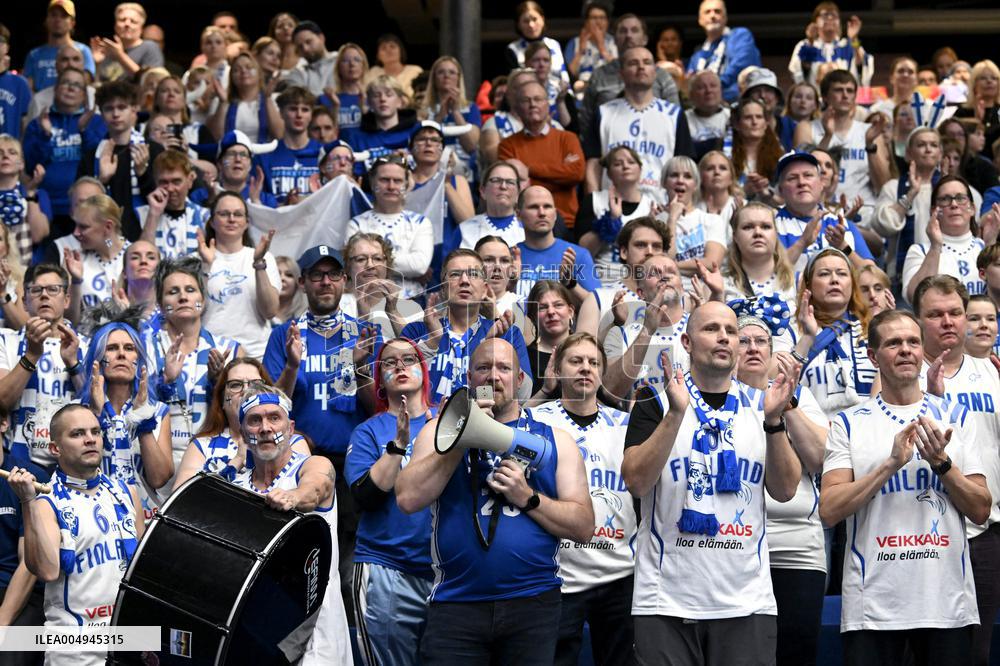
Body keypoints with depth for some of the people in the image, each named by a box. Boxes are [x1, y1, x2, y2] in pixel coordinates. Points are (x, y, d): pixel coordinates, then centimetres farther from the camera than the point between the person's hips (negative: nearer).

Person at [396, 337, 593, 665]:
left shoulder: (555, 440, 11)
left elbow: (584, 527, 5)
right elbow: (408, 499, -6)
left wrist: (527, 498, -10)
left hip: (533, 604, 1)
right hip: (455, 604, -1)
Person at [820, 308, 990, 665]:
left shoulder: (956, 417, 10)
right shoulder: (850, 423, 4)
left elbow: (980, 511, 5)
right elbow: (829, 511, -7)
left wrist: (941, 461, -10)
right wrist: (892, 463, -14)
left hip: (947, 604, 2)